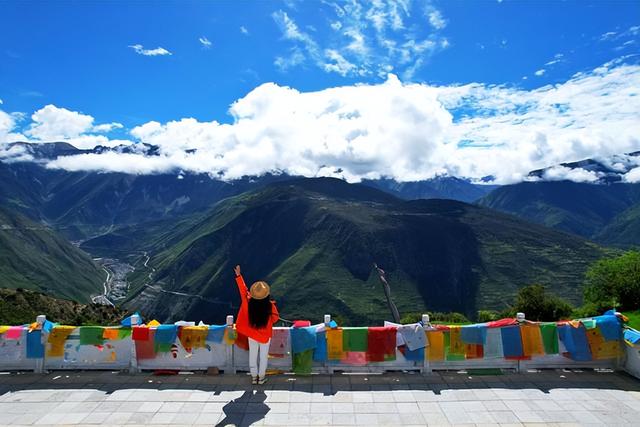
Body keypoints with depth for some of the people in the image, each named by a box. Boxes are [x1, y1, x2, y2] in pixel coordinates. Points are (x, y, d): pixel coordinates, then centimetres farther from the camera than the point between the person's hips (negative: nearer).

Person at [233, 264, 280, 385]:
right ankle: (261, 377, 28)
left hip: (252, 335, 2)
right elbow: (275, 318, -11)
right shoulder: (270, 306, -27)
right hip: (265, 336, -2)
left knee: (253, 355, 19)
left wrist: (238, 275, -5)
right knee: (263, 356, 16)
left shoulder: (249, 303, -23)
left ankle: (254, 376, 31)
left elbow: (243, 290, -13)